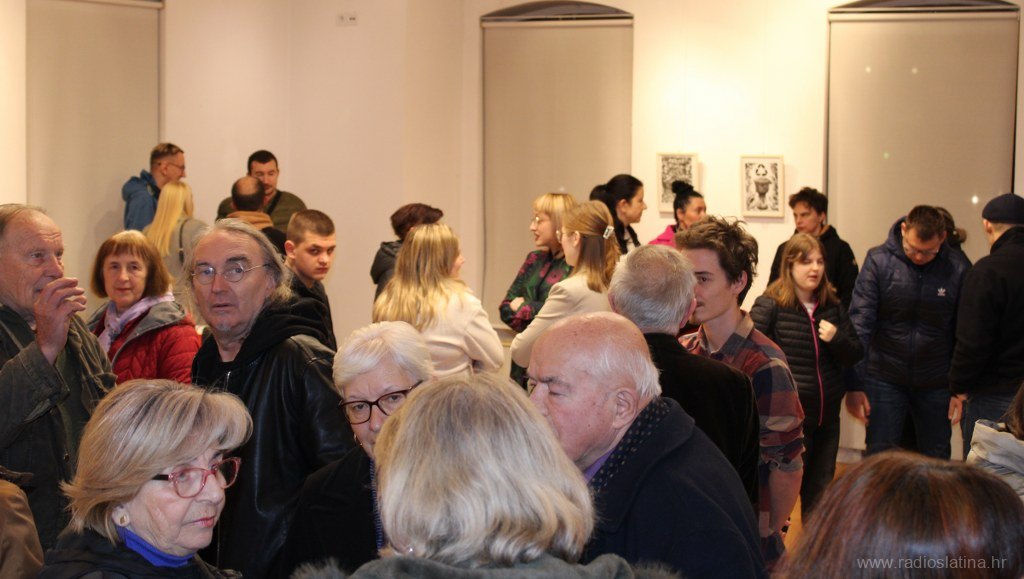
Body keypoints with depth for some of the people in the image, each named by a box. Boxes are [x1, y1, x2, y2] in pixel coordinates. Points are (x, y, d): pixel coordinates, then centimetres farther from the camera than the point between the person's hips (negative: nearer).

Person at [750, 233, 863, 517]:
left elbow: (856, 355, 11)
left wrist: (837, 339, -9)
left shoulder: (832, 306, 8)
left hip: (827, 416, 6)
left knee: (820, 493, 16)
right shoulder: (770, 305, -9)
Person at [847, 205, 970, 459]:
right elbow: (859, 322, -11)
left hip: (936, 385, 1)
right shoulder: (879, 260, -10)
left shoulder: (958, 269, -8)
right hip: (885, 379, -1)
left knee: (937, 461, 11)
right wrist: (855, 385, -15)